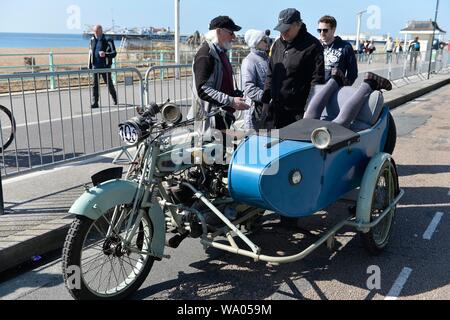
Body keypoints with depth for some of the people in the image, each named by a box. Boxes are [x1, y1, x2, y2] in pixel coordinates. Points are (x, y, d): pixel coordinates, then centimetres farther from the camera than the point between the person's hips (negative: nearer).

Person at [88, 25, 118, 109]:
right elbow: (90, 53, 18)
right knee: (95, 85, -2)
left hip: (105, 66, -3)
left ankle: (115, 99, 28)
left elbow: (114, 53, -5)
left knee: (109, 84, 7)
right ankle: (95, 103, 0)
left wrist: (105, 54, -23)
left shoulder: (108, 41, -5)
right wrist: (90, 66, 15)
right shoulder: (92, 40, 10)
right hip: (95, 66, 4)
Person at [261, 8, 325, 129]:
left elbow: (317, 80, -12)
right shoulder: (278, 44, 12)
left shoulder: (312, 46, -9)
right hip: (278, 109, 6)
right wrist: (266, 101, 11)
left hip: (300, 110, -6)